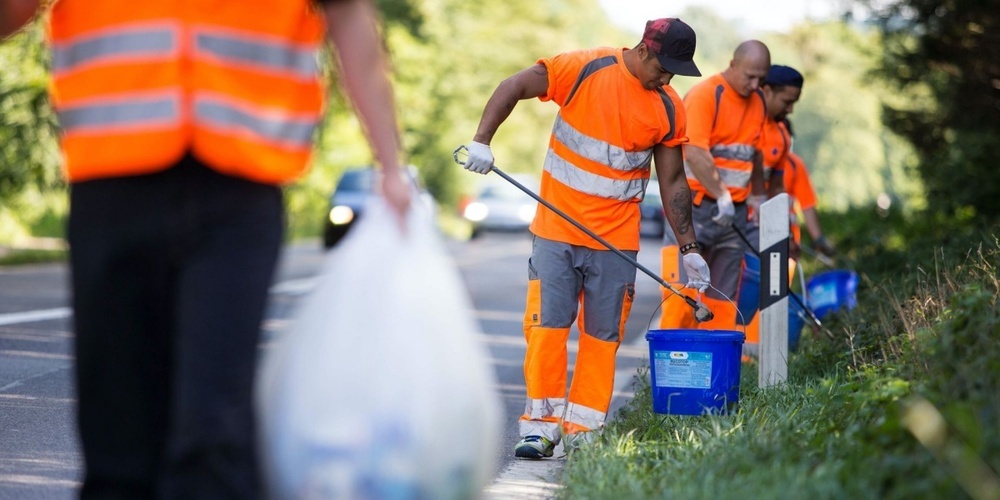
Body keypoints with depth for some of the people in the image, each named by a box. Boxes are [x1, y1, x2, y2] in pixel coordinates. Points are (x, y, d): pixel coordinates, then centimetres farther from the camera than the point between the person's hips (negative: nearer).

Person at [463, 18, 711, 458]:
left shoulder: (669, 109, 2)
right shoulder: (583, 70, -8)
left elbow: (672, 182, 8)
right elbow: (513, 88, -6)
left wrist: (688, 248, 6)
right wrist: (482, 140, -19)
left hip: (617, 238, 2)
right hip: (555, 228, -2)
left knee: (603, 335, 2)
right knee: (546, 324, -5)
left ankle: (582, 429, 9)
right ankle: (541, 424, 2)